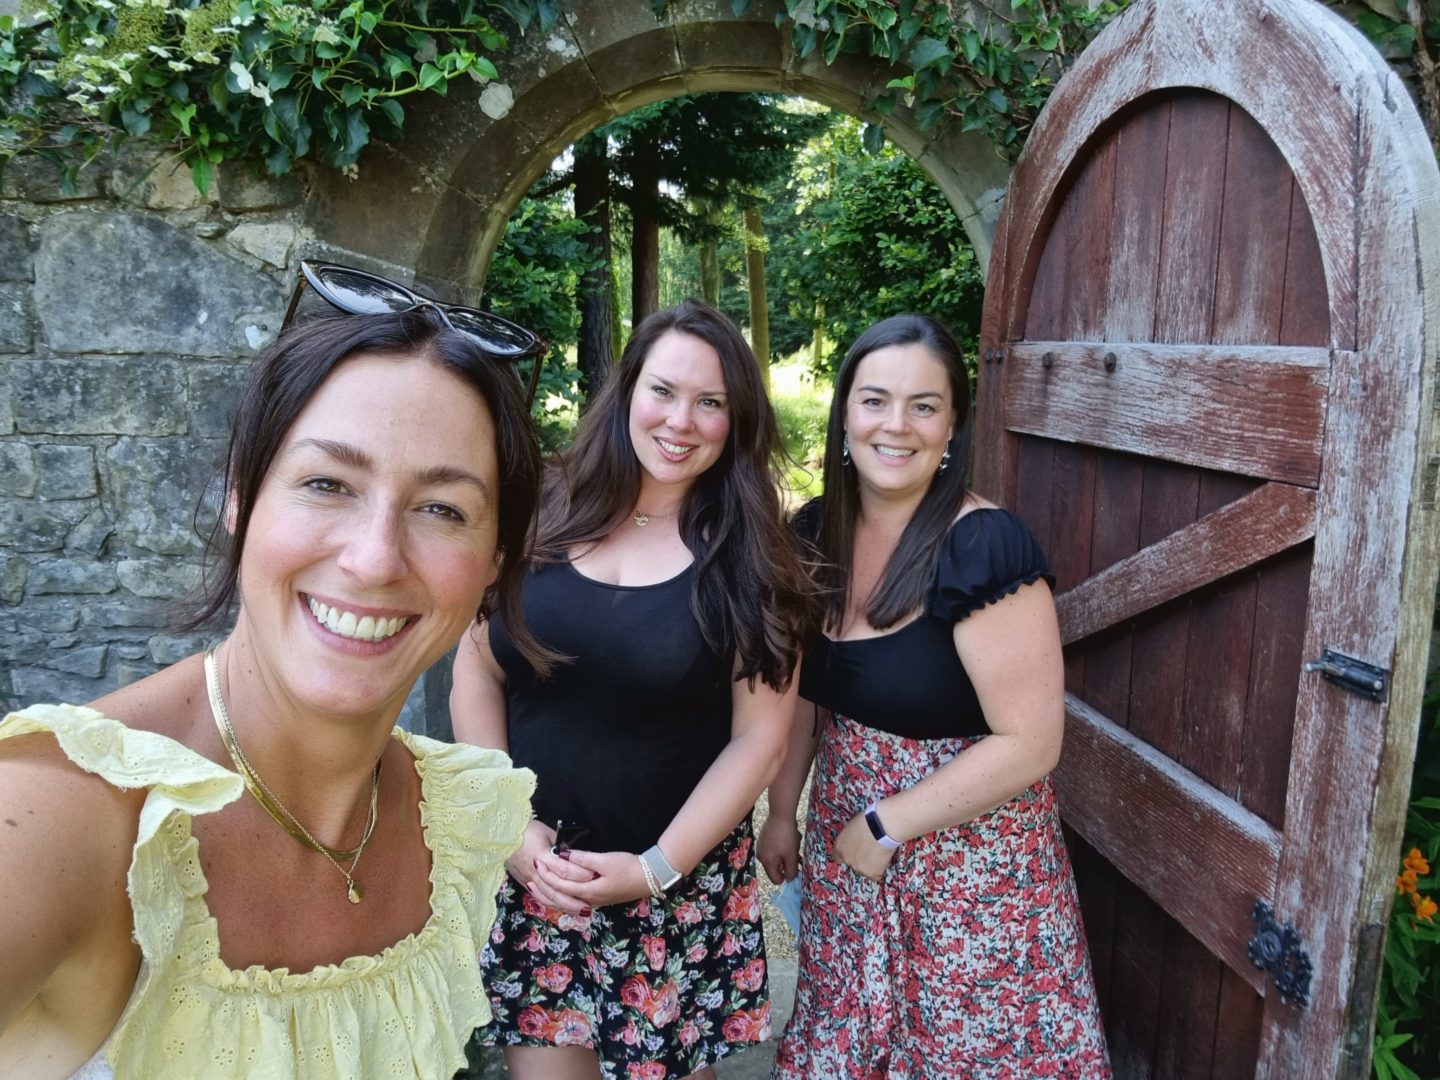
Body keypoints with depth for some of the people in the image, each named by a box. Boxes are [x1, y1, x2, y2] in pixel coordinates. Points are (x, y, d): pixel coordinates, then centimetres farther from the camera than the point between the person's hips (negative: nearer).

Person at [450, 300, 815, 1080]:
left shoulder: (746, 557, -5)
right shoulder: (544, 515, -2)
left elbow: (758, 739, -6)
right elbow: (476, 671, 3)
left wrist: (657, 868, -12)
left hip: (679, 882, -1)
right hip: (530, 863, 1)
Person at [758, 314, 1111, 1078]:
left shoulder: (985, 547, -22)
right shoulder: (815, 533, -3)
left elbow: (1029, 743, -22)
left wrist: (885, 825, -16)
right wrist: (781, 811, 9)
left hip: (967, 860, -5)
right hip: (844, 844, 6)